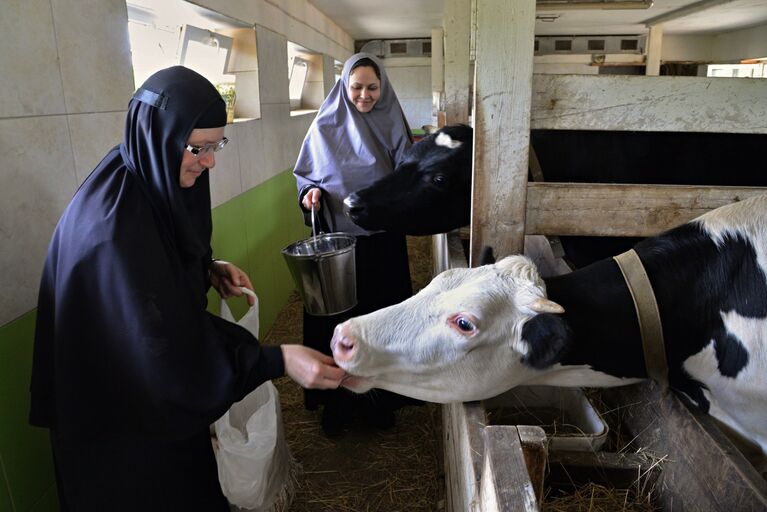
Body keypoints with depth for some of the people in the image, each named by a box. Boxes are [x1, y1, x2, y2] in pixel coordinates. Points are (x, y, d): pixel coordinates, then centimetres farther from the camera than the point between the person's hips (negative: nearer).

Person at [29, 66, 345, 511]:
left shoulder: (154, 181, -5)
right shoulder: (113, 224, -34)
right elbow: (162, 346, -34)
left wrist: (209, 269, -6)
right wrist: (278, 361, -38)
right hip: (126, 406, -8)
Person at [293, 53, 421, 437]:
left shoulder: (392, 126, 1)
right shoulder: (324, 127, 0)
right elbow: (305, 175, 7)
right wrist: (311, 192, -14)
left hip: (383, 241, 1)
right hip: (336, 238, 0)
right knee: (337, 316, 7)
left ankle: (379, 399, 28)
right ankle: (338, 401, 25)